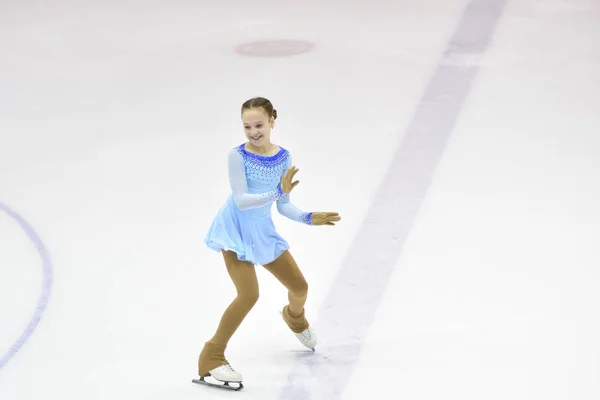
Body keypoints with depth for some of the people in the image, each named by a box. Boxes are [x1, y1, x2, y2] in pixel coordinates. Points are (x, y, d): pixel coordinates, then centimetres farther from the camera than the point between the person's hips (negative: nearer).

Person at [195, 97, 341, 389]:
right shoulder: (238, 156, -19)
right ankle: (211, 357, -10)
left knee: (300, 287, 14)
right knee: (249, 295, -20)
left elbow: (283, 206, 4)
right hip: (236, 229, -5)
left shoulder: (283, 157, -5)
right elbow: (241, 201, -24)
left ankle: (295, 317, 53)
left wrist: (308, 219, -8)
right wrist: (277, 192, -33)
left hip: (263, 230, 6)